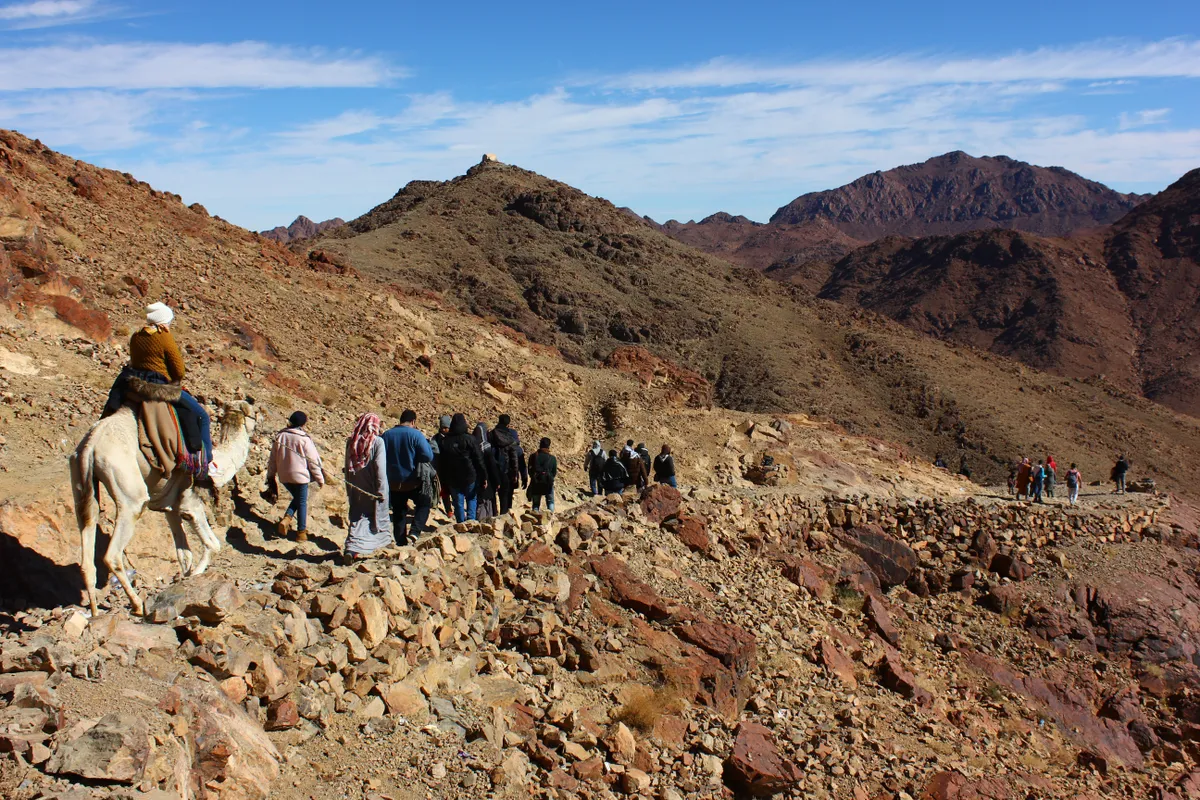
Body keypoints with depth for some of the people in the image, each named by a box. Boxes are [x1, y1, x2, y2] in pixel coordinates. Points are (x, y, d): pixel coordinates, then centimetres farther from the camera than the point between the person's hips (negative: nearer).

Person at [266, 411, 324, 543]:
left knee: (297, 498, 24)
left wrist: (270, 476, 21)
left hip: (284, 476, 5)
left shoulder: (279, 436, 2)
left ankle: (286, 519, 3)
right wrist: (320, 478, -2)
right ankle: (301, 532, 13)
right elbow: (313, 461, -10)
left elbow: (273, 458, 10)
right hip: (300, 475, -5)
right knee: (302, 502, 8)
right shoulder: (304, 439, -14)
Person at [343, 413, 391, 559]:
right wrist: (381, 491, -12)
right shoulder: (377, 442, -13)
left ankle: (353, 548, -4)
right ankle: (383, 542, 29)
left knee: (358, 518, 9)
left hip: (356, 489, 4)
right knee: (378, 516, 14)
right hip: (373, 490, -3)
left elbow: (347, 467, 7)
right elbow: (380, 468, -17)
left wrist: (349, 491, 14)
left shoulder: (351, 442, 1)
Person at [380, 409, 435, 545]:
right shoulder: (415, 435, -14)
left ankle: (401, 542, 18)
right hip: (413, 482, -4)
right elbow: (428, 456, -17)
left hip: (393, 483, 4)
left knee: (398, 513, 14)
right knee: (424, 504, 18)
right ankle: (414, 531, 0)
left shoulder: (385, 435, 1)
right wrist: (426, 442, -1)